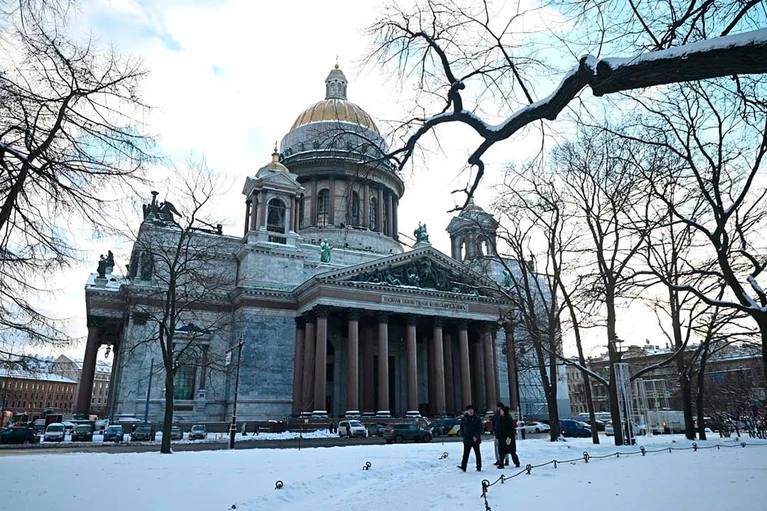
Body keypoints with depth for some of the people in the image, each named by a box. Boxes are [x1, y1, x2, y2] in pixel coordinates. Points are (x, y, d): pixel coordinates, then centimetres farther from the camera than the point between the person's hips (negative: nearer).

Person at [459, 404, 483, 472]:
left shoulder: (477, 419, -2)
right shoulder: (464, 419, 5)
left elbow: (480, 428, -4)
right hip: (467, 440, 1)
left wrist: (476, 436, -15)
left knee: (477, 454, 9)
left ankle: (479, 467, 17)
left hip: (475, 439, -1)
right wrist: (462, 435, 0)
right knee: (465, 454, -4)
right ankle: (463, 467, -8)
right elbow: (461, 428, 13)